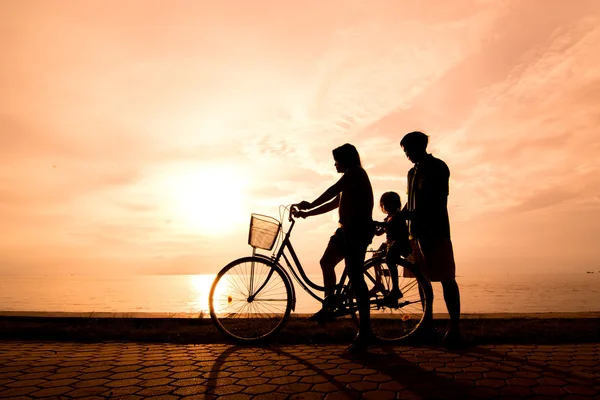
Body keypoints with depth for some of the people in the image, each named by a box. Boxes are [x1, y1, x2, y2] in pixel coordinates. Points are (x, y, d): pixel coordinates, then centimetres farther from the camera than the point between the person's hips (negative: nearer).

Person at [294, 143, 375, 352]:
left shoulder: (355, 172, -3)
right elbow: (333, 203, 24)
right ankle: (328, 306, 28)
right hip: (347, 229, 10)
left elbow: (333, 190, -17)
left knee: (355, 276, -12)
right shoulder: (350, 180, 26)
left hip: (358, 229, -10)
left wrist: (310, 205, -14)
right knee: (326, 262, 15)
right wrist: (307, 213, 17)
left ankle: (365, 332, -8)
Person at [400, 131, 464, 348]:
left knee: (446, 278, -4)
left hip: (435, 231, -8)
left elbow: (437, 202, -15)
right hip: (417, 231, 8)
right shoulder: (413, 172, 19)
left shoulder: (438, 167, -5)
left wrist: (410, 215, -22)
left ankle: (454, 327, 2)